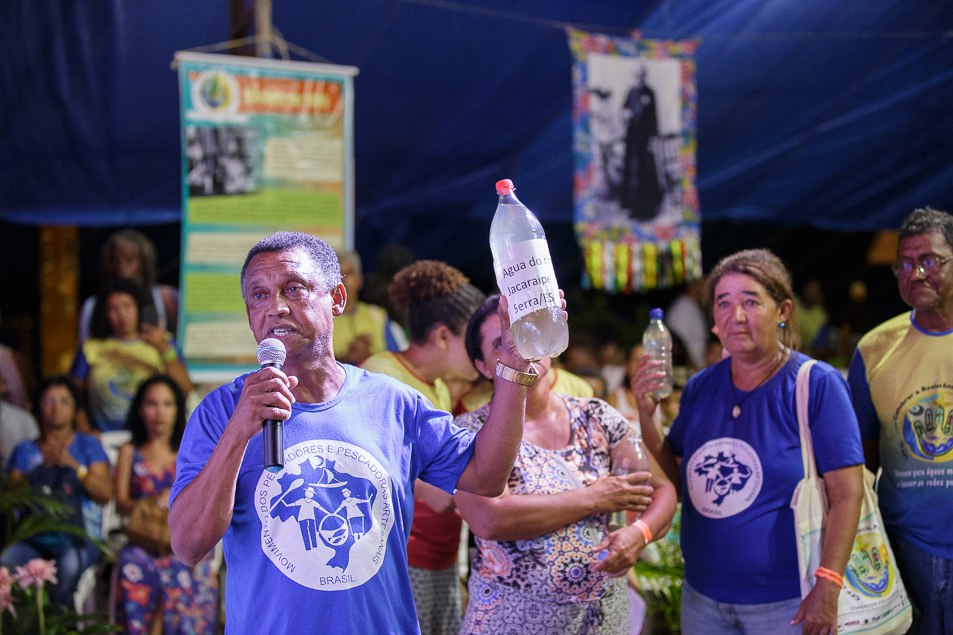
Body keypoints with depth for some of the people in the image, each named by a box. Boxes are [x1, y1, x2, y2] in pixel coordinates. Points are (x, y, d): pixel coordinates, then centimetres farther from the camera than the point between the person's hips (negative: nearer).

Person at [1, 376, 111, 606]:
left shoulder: (88, 445, 15)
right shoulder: (25, 451, 19)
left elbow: (105, 493, 2)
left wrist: (72, 464, -11)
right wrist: (41, 465, -10)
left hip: (79, 537, -1)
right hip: (33, 537, 1)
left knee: (69, 564, -38)